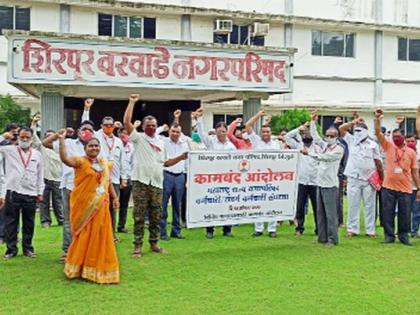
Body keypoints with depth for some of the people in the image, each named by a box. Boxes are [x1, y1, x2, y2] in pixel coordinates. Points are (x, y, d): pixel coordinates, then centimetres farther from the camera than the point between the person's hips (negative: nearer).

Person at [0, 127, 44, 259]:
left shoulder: (37, 154, 9)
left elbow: (40, 174, 12)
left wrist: (40, 192, 9)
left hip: (31, 194, 2)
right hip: (13, 193, -1)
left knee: (29, 223, 9)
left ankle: (28, 248, 21)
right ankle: (11, 249, 13)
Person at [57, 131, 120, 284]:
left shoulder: (105, 164, 12)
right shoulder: (80, 161, -7)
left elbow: (109, 183, 20)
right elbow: (65, 158, -25)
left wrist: (115, 197, 14)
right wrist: (61, 140, -32)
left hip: (100, 206, 5)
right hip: (84, 205, -5)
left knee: (100, 236, 9)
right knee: (84, 235, 2)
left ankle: (98, 267, 22)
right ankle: (79, 266, 16)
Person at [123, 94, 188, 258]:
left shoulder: (161, 142, 18)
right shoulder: (138, 137, 3)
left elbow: (165, 162, 22)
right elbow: (126, 121, -10)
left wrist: (181, 157, 9)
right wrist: (132, 102, -7)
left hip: (157, 184, 5)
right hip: (141, 182, -5)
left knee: (156, 217, 10)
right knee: (139, 216, -1)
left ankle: (154, 244, 21)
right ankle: (137, 246, 5)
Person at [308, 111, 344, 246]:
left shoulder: (339, 149, -7)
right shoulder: (325, 145, 14)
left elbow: (324, 157, -16)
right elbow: (315, 136, 18)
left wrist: (309, 153, -13)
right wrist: (313, 121, 13)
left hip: (330, 185, -7)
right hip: (320, 183, 7)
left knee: (330, 213, -6)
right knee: (320, 212, 10)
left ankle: (332, 239, -1)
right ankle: (322, 237, 17)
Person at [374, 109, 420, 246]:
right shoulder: (388, 146, 3)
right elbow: (378, 133, -8)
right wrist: (377, 120, -22)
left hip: (405, 189, 1)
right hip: (388, 188, 0)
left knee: (405, 214, 8)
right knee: (388, 213, 5)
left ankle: (403, 236, 22)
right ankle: (389, 236, 16)